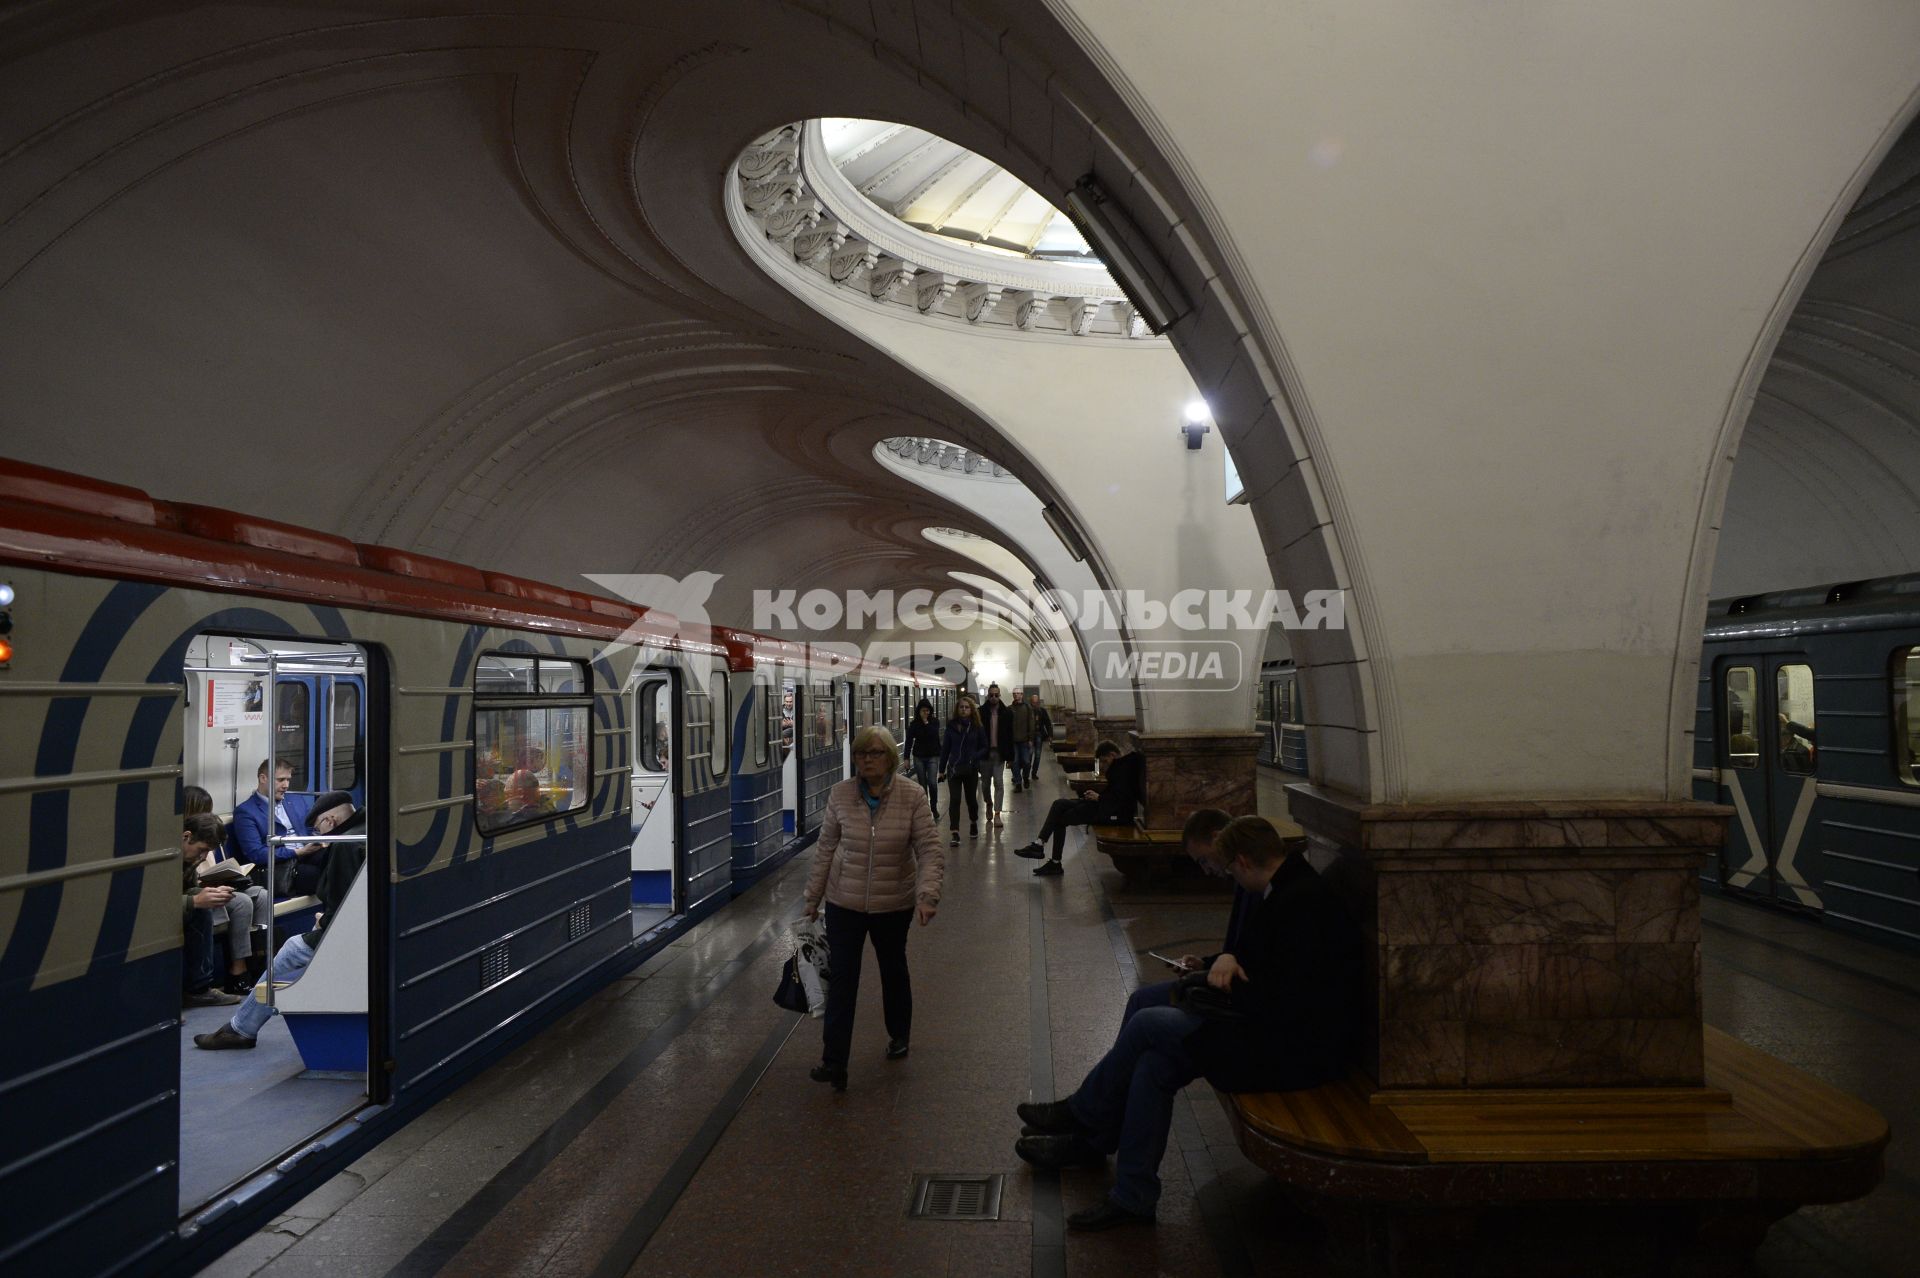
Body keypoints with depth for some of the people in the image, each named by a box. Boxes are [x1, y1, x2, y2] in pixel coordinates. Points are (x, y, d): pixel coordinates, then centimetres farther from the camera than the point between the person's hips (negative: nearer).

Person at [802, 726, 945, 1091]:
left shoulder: (912, 796, -15)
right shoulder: (840, 794, -10)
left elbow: (931, 851, -15)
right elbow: (826, 849, 1)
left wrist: (927, 895, -30)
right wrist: (813, 897, 7)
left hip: (894, 904, 0)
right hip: (844, 903, 0)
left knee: (893, 969, 21)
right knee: (841, 979, -4)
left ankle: (899, 1034, 44)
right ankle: (834, 1061, 4)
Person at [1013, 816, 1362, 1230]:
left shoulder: (1304, 903, -22)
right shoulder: (1288, 890, 10)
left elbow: (1288, 1005, -26)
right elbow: (1253, 952, 22)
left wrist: (1229, 992, -12)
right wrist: (1228, 959, 0)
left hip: (1298, 1051, -10)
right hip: (1282, 1029, 10)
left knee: (1148, 1024, -10)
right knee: (1155, 1062, -1)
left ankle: (1082, 1115, 13)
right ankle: (1131, 1196, 8)